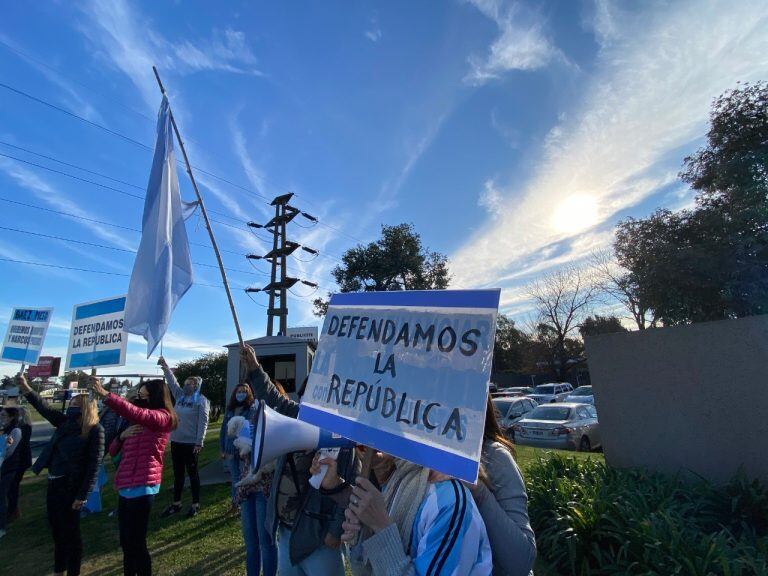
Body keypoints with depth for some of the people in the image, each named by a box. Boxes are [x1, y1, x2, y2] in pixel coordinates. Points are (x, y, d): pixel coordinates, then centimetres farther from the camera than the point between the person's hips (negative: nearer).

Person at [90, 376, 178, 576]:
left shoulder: (162, 417, -11)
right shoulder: (136, 423, 17)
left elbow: (135, 412, -32)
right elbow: (113, 450, 18)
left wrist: (105, 394, -30)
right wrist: (122, 435, -3)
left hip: (142, 487, -8)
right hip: (126, 486, 9)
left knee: (136, 542, 0)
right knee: (126, 542, 18)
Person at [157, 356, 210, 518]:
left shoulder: (201, 400, -11)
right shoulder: (180, 395, 9)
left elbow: (203, 423, -15)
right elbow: (172, 381, 10)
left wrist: (199, 443, -18)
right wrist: (165, 366, -1)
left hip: (191, 443, -6)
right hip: (176, 441, 6)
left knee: (192, 473, 6)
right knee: (177, 473, 16)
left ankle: (195, 504, 20)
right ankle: (176, 503, 30)